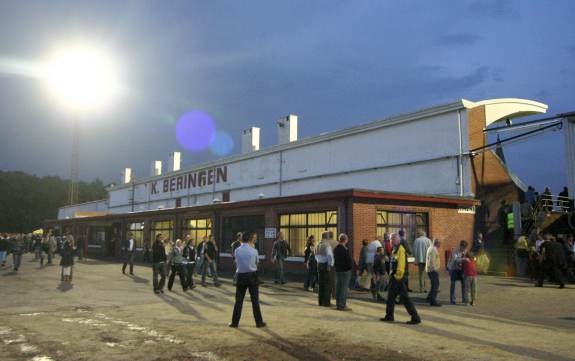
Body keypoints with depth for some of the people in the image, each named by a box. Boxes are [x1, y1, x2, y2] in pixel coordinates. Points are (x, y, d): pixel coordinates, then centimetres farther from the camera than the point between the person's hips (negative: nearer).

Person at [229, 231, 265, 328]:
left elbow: (237, 263, 9)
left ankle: (235, 322, 13)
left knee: (239, 300, 8)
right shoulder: (254, 251, -8)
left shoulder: (237, 251, -4)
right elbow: (257, 263, 7)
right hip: (252, 275, -1)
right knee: (255, 300, 6)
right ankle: (259, 322, 12)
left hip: (241, 276, 1)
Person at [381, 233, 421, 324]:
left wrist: (398, 276, -20)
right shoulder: (395, 249, 16)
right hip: (394, 277, 10)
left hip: (399, 277, -10)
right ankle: (389, 316, 26)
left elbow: (401, 264, -22)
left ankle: (415, 317, -3)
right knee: (390, 297, 16)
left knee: (404, 298, -7)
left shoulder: (401, 249, -15)